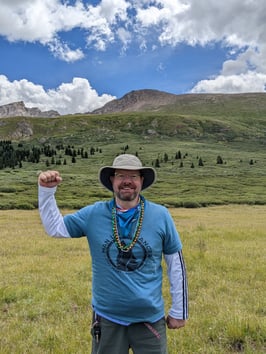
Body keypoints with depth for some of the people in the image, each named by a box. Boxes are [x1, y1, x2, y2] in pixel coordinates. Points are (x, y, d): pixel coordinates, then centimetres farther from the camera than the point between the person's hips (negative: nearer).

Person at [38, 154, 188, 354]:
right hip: (106, 318, 1)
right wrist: (47, 190, -12)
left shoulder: (160, 215, -10)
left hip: (150, 318, -1)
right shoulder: (94, 214, -7)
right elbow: (54, 228, 0)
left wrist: (179, 311, 2)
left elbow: (176, 264, -2)